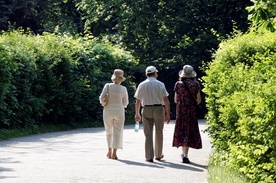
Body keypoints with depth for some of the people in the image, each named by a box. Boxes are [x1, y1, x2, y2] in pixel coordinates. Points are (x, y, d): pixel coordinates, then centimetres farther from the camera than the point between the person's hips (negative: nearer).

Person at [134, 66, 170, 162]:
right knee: (159, 133, 13)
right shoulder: (160, 84, -1)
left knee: (148, 134, 2)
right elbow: (166, 100, -6)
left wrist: (137, 114, 13)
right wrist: (167, 114, -2)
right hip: (159, 109, -1)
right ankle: (158, 155, 24)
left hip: (146, 110, 1)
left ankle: (149, 156, -3)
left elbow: (138, 101, 4)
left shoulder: (141, 85, 3)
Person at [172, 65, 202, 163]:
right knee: (190, 131, 3)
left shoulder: (178, 84, -3)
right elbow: (199, 100, 1)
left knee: (182, 130, 12)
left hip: (181, 110, 0)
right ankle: (185, 155, -4)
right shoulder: (195, 84, -3)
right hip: (192, 111, 0)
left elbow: (175, 100, 2)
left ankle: (184, 153, 14)